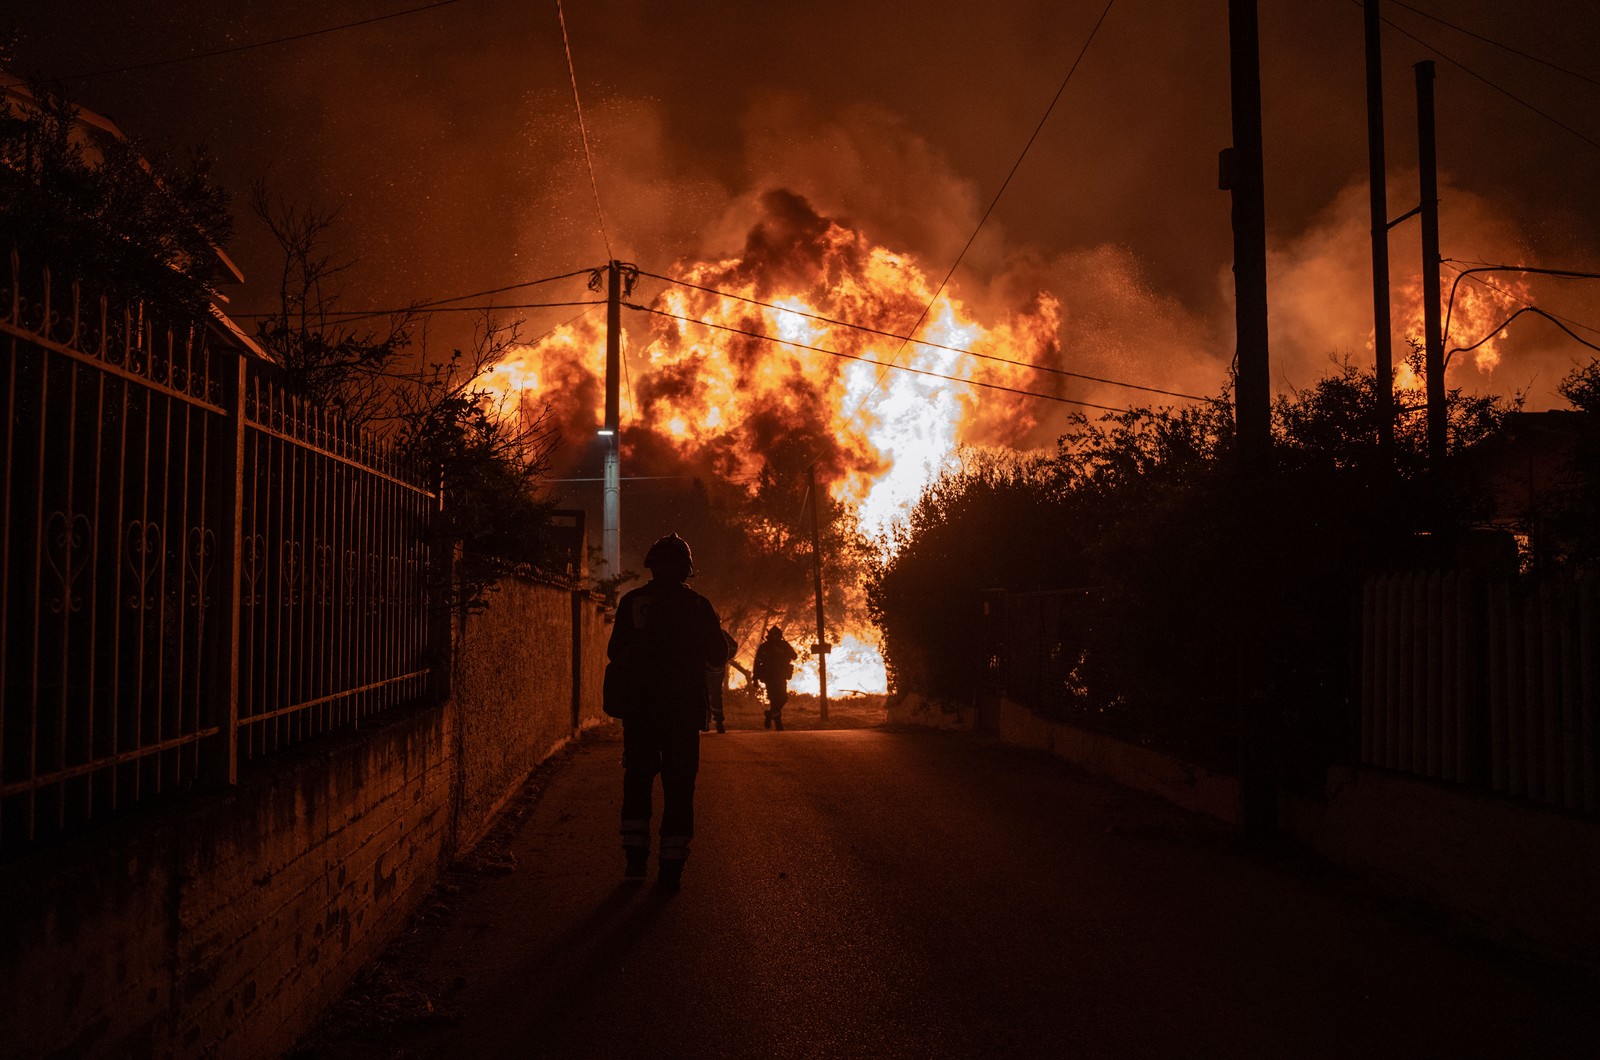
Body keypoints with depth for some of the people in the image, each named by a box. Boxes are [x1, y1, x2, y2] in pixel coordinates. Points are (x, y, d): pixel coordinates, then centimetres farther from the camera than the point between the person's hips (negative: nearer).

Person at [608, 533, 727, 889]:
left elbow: (615, 653, 4)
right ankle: (672, 865, 2)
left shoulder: (631, 602, -1)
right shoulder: (698, 605, -4)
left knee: (638, 778, 14)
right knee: (679, 783, 5)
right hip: (685, 707, -1)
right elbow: (718, 657, 3)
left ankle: (636, 854, 7)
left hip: (639, 704, 1)